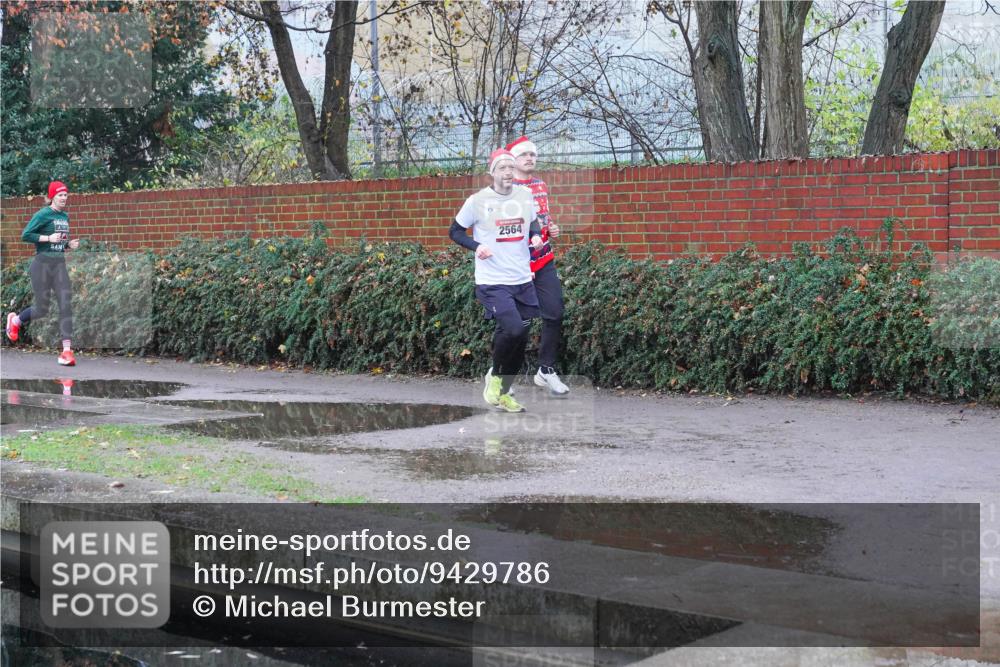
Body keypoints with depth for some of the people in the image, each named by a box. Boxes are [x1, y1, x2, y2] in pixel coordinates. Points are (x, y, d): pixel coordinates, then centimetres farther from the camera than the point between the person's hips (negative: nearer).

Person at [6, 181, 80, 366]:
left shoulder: (65, 216, 11)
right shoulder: (43, 214, -10)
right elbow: (25, 235, -14)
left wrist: (69, 244, 3)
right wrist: (48, 238, -21)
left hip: (59, 264, 6)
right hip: (43, 262, -6)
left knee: (66, 305, -8)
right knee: (42, 308, 2)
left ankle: (67, 350, -10)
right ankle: (15, 320, 34)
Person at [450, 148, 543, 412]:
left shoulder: (525, 195, 5)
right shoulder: (477, 200, -7)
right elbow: (455, 231, 3)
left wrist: (536, 235, 0)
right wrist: (477, 246, -14)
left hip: (523, 280, 5)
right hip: (492, 281, -5)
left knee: (521, 338, 8)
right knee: (512, 328, -24)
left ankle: (503, 393, 25)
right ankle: (495, 376, 4)